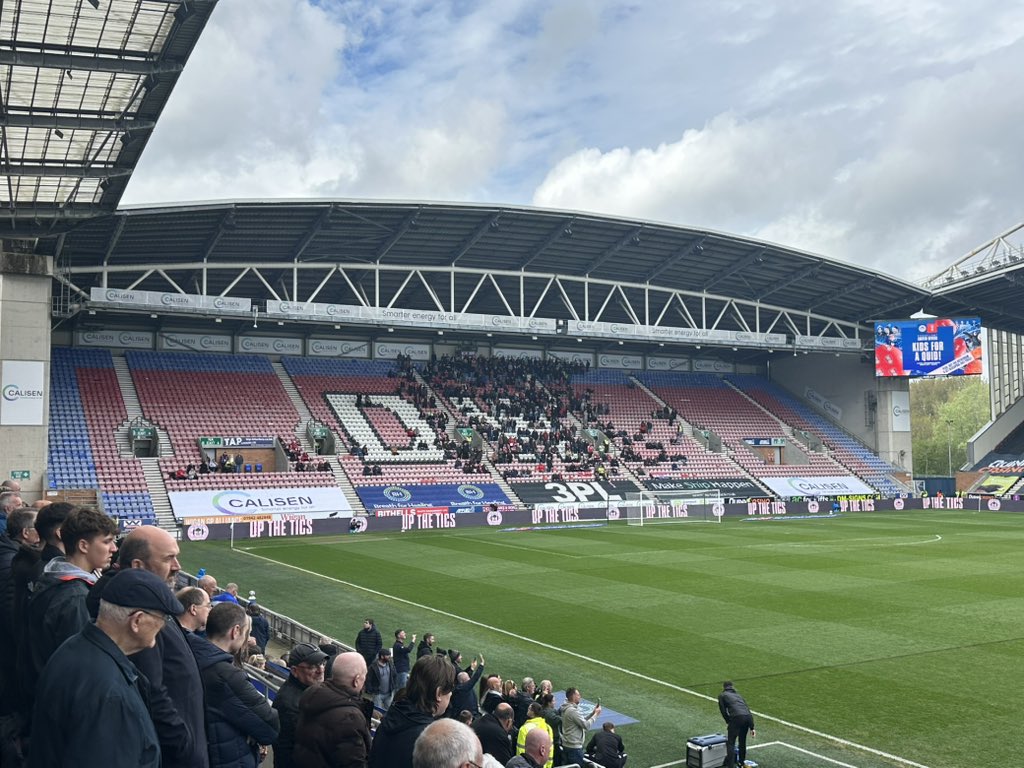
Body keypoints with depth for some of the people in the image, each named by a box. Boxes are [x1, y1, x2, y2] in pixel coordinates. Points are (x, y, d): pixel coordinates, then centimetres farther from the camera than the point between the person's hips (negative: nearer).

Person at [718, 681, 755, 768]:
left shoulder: (722, 695, 20)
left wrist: (728, 722, 27)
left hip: (737, 717, -6)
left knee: (730, 743, 2)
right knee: (742, 741, 26)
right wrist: (752, 728, 26)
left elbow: (723, 711, 12)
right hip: (748, 717, 6)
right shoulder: (738, 695, 34)